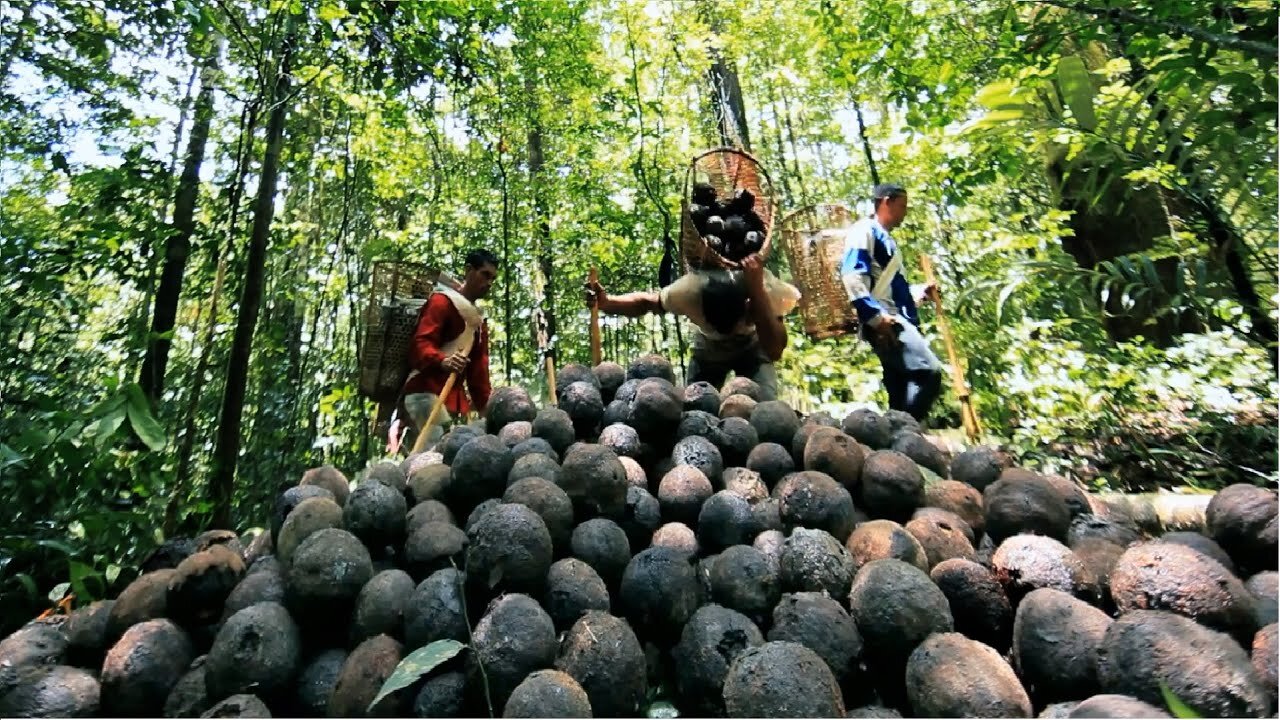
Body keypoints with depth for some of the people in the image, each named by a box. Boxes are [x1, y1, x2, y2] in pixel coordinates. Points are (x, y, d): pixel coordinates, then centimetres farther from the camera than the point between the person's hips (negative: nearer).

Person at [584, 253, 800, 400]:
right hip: (708, 349, 1)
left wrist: (757, 291, -54)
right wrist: (606, 302, -37)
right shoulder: (690, 289, -36)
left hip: (752, 348, -1)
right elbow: (646, 302, -18)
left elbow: (775, 351, -47)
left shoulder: (765, 286, -38)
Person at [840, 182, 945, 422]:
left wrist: (921, 291, 24)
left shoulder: (885, 238, 28)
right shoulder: (865, 230, -1)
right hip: (884, 321, -10)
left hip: (896, 319, 10)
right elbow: (852, 275, -17)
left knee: (901, 393, 5)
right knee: (929, 371, -23)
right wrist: (876, 315, -23)